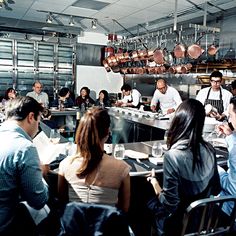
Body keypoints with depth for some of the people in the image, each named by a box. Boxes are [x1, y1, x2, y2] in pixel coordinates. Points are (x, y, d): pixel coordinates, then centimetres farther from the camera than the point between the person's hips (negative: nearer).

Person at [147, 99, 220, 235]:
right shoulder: (209, 149, -11)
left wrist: (155, 183, -9)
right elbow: (216, 189, 2)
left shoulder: (173, 155, -29)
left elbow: (170, 204, -24)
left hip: (179, 224, -5)